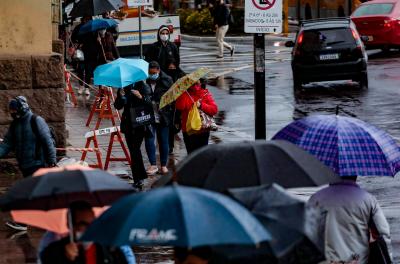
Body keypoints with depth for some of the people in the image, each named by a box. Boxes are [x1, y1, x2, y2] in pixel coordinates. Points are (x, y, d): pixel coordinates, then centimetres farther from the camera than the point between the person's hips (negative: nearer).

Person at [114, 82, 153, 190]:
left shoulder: (144, 87, 1)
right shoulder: (124, 88, 11)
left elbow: (150, 103, -9)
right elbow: (118, 106, 9)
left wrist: (141, 97, -25)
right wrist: (121, 96, -9)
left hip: (140, 124, -5)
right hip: (128, 123, 5)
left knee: (135, 150, -14)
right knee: (133, 151, 6)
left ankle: (138, 180, -13)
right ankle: (141, 176, 17)